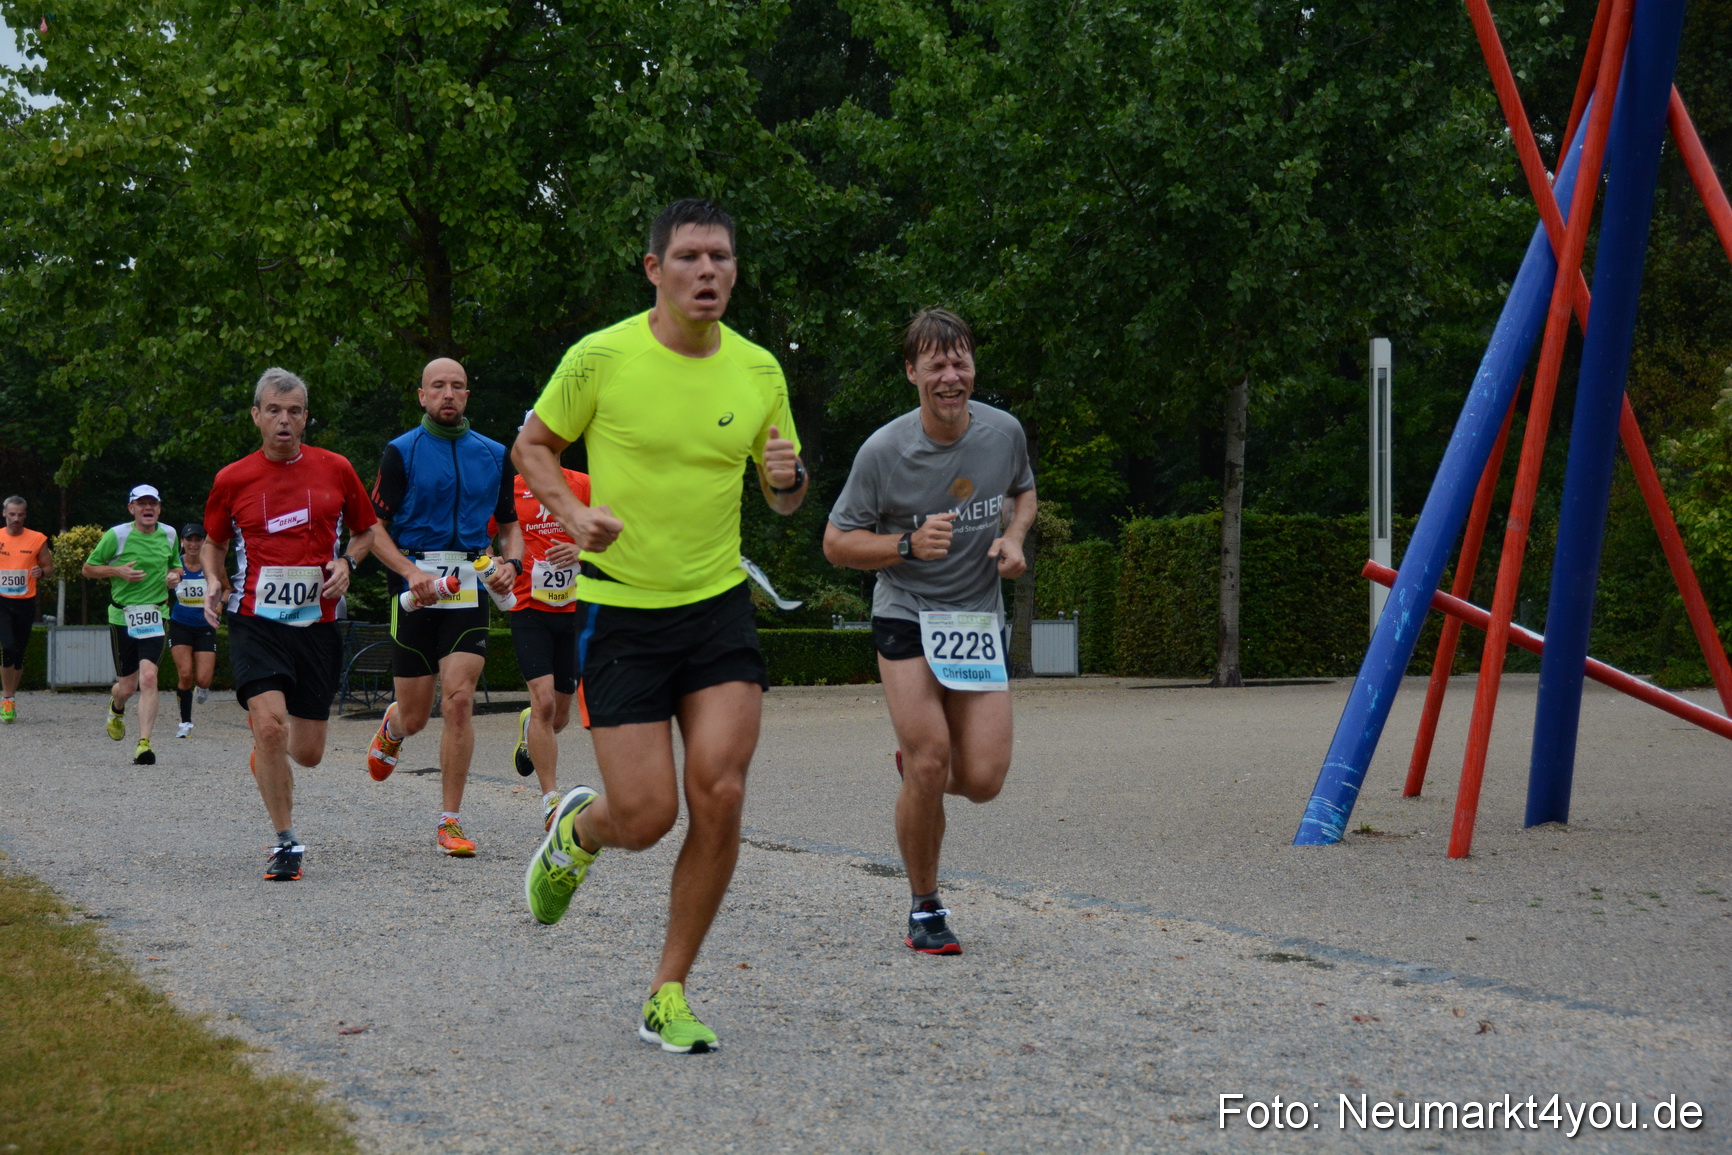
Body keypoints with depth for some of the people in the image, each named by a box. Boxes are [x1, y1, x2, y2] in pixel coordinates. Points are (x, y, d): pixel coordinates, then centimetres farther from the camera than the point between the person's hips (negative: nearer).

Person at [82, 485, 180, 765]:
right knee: (128, 686, 6)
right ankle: (116, 709, 45)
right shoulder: (116, 535, -5)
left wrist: (175, 575, 1)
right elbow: (88, 568, 3)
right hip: (122, 617, -1)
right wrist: (117, 571, -14)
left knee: (148, 677, -18)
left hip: (154, 616, 1)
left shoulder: (169, 534, 6)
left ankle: (144, 745, -16)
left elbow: (175, 564, 24)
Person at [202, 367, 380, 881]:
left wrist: (346, 563, -3)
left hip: (317, 622, 2)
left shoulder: (335, 469, 4)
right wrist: (213, 582, -1)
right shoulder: (232, 479, 2)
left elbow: (366, 530, 17)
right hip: (256, 621, -1)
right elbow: (213, 543, 18)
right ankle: (286, 843, -7)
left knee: (307, 753, 5)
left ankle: (268, 751, 44)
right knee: (269, 723, -22)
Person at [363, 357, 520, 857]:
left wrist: (511, 563, -4)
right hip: (416, 590, -1)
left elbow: (510, 524, 17)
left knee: (459, 701, -13)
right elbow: (375, 527, -1)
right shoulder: (401, 452, 0)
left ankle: (450, 822, -4)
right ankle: (392, 726, 45)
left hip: (469, 590, 1)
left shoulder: (492, 455, 10)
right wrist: (411, 572, -17)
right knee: (415, 717, 5)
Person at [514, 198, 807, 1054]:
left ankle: (667, 998, 6)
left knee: (719, 798, -11)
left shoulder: (759, 370, 3)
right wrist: (575, 515, -14)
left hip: (719, 606, 3)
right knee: (645, 816, -7)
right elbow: (532, 447, 5)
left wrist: (787, 477, -10)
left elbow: (783, 498, 14)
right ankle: (576, 831, 33)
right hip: (620, 608, -3)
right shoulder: (601, 358, -8)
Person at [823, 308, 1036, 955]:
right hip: (905, 617, -3)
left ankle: (919, 762, 30)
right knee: (928, 767, -14)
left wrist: (1014, 537, -3)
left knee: (983, 780, -7)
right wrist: (909, 545, -23)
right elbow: (836, 543, -7)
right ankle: (925, 910, 6)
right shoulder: (884, 452, -13)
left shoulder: (1004, 432, -3)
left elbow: (1023, 491, 19)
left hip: (979, 619, 3)